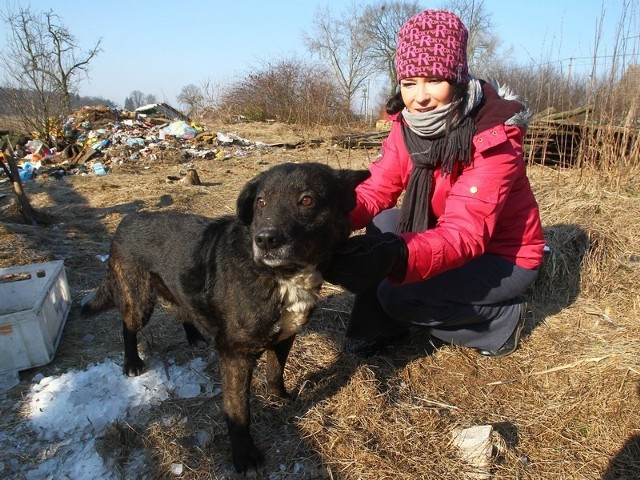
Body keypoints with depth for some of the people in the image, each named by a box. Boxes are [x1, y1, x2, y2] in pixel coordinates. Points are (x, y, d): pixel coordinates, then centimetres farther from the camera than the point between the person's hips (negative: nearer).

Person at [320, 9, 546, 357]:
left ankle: (502, 320, 1)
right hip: (448, 238, 6)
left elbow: (466, 232, -39)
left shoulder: (493, 139, -29)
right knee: (384, 223, -16)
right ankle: (376, 329, 1)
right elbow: (376, 191, -15)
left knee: (396, 293, -20)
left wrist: (396, 256, -56)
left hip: (506, 258, -6)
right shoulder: (407, 125, -9)